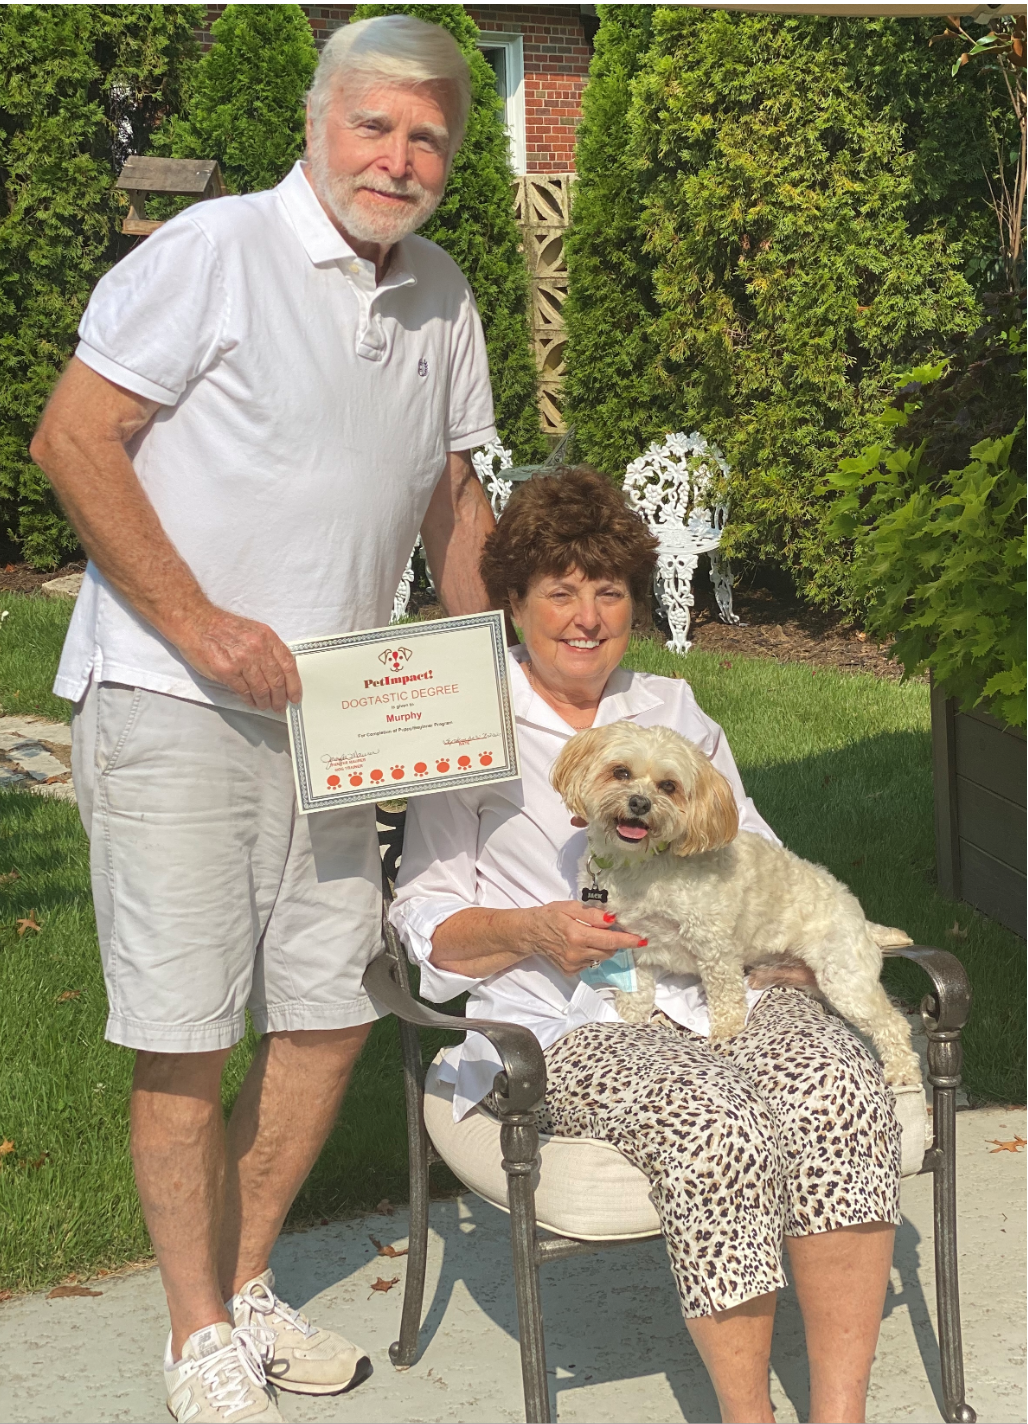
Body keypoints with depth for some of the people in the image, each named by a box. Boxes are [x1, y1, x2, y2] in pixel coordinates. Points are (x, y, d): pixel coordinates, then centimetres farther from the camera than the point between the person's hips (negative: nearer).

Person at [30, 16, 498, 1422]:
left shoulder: (441, 297, 12)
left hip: (334, 710, 7)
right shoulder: (216, 251, -9)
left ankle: (247, 1286, 28)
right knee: (184, 1031, -2)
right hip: (172, 699, -7)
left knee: (331, 1012, 10)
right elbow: (73, 441, -12)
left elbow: (453, 492, 22)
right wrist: (203, 628, -16)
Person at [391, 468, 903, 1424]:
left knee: (842, 1088, -29)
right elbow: (427, 924, 7)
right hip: (565, 1024, -4)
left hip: (716, 987, 4)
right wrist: (532, 932, -13)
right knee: (719, 1126, -35)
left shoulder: (674, 709, 25)